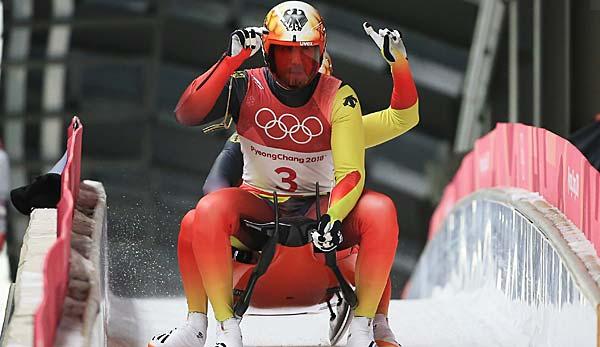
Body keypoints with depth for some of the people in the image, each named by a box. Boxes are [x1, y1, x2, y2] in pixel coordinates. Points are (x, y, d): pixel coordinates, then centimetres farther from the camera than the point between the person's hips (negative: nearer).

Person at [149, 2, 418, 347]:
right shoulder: (247, 88, -5)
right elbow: (187, 114, -21)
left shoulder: (338, 97, -6)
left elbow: (351, 172, -14)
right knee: (206, 213, -33)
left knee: (380, 211, -29)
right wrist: (231, 60, -27)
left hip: (319, 206, 0)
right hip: (258, 203, 0)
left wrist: (334, 217, -34)